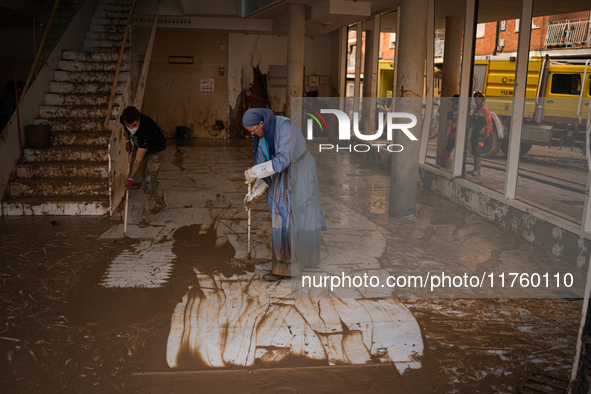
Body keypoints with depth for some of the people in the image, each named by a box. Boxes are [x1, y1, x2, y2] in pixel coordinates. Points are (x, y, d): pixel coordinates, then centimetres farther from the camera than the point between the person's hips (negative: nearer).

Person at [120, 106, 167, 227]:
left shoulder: (146, 131, -43)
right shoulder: (123, 119, -24)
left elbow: (138, 159, -36)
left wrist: (130, 179, -30)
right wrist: (127, 141, 4)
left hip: (156, 150, -7)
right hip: (144, 147, 8)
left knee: (149, 180, -11)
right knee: (147, 175, 17)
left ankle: (145, 215, -2)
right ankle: (160, 202, 37)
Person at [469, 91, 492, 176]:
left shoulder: (485, 111, -9)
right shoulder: (475, 110, 14)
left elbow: (489, 123, -9)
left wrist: (486, 134, -9)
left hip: (481, 134, -8)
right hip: (474, 133, 8)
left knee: (478, 151, -14)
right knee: (474, 151, 10)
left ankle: (477, 170, -13)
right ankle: (475, 168, 18)